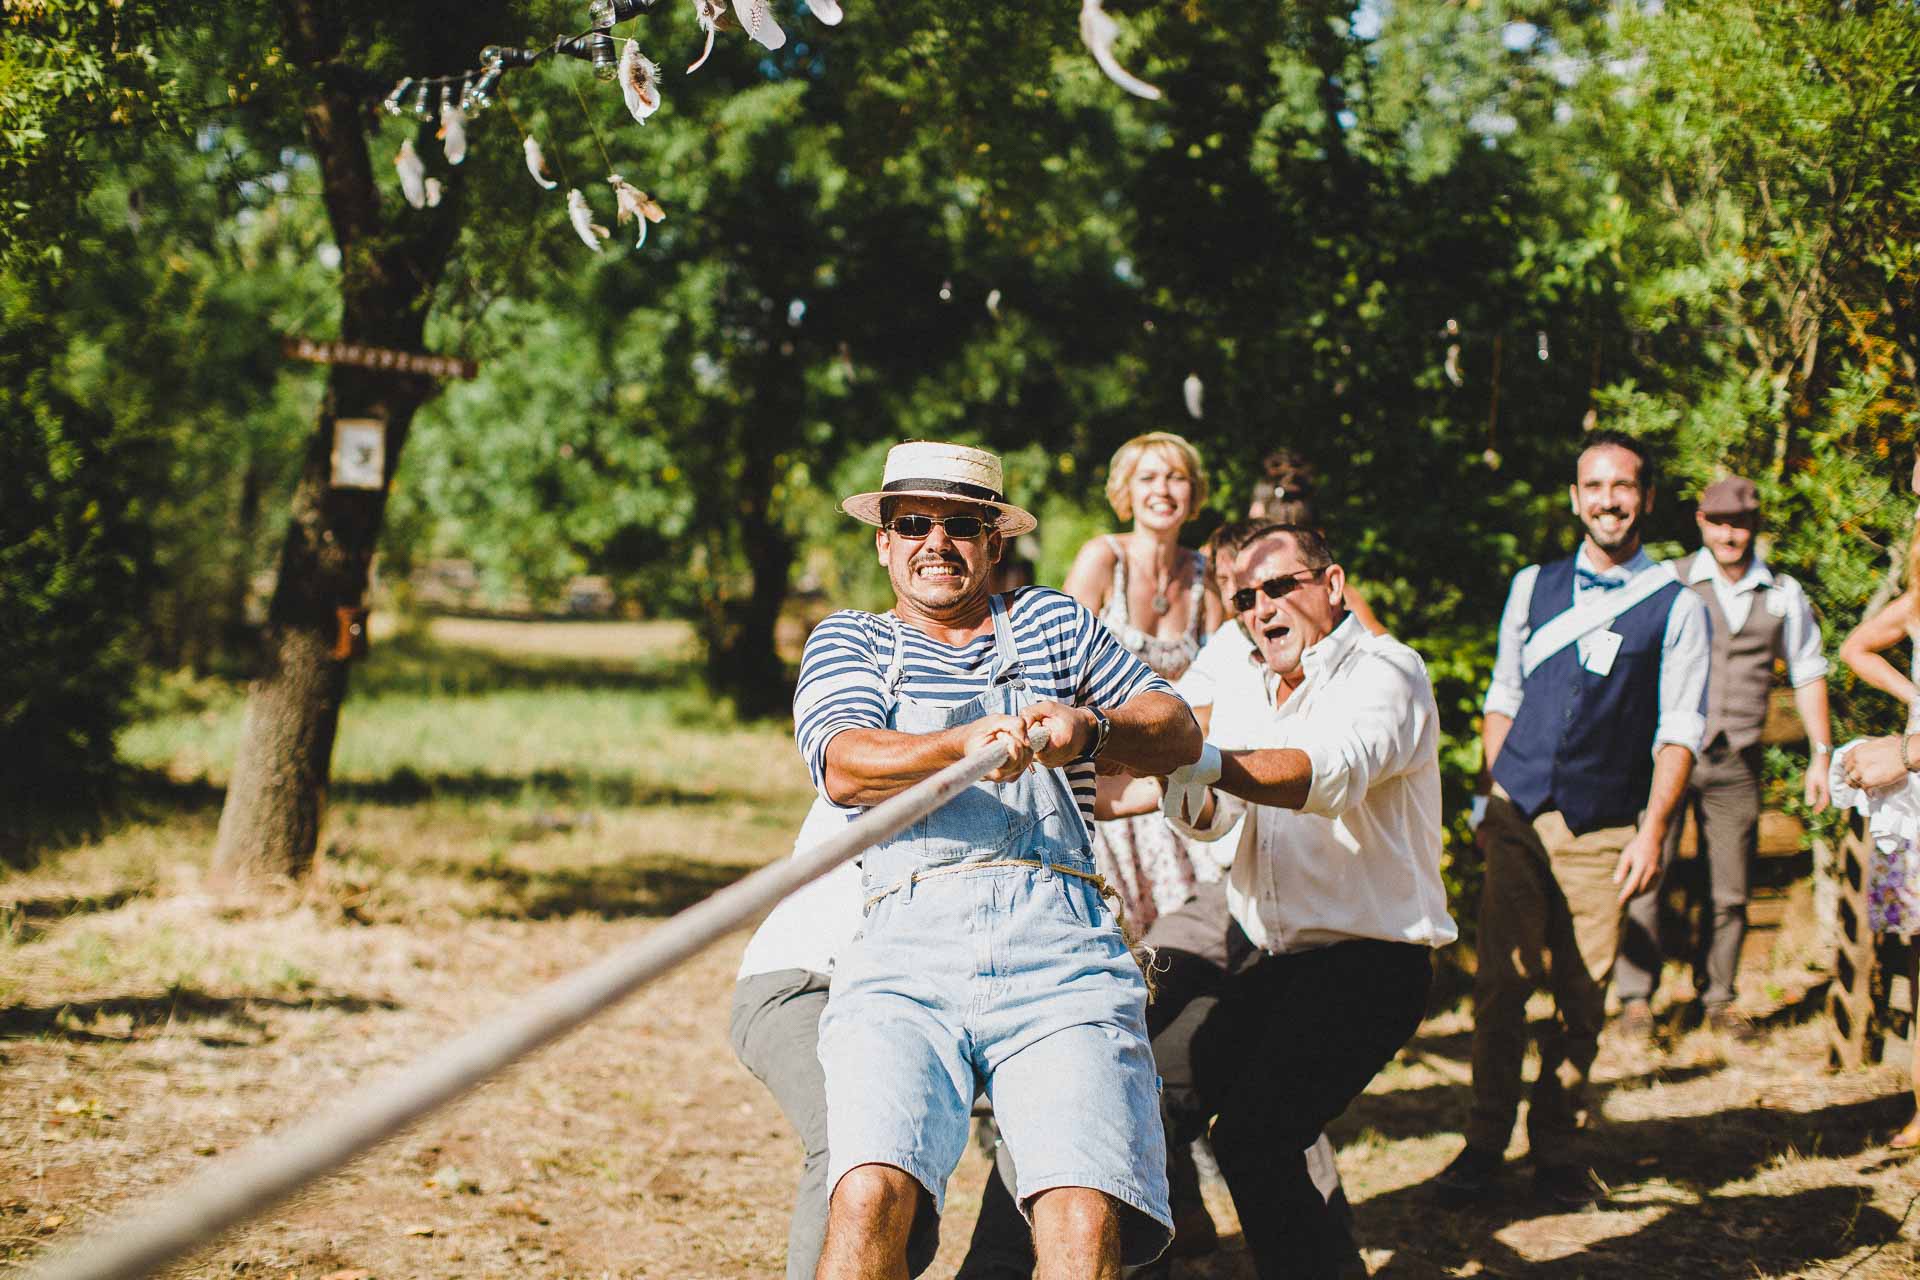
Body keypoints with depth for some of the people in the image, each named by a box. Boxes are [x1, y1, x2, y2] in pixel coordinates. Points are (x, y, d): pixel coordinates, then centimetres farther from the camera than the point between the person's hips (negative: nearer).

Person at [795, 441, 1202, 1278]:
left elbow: (1181, 737, 21)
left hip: (1059, 955, 1)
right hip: (905, 955, 0)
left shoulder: (1051, 622, 26)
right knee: (870, 1195, -26)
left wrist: (1091, 730, -2)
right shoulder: (848, 641, 21)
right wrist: (969, 745, -19)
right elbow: (842, 766, 0)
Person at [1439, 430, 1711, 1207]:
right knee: (1500, 984, -3)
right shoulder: (1534, 587, 11)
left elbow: (1678, 732, -1)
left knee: (1582, 997, 1)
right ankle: (1485, 1143, 6)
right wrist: (1495, 796, 7)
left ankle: (1555, 1150, 13)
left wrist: (1652, 831, -9)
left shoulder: (1676, 607, 2)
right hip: (1518, 820, 2)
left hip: (1604, 833, -2)